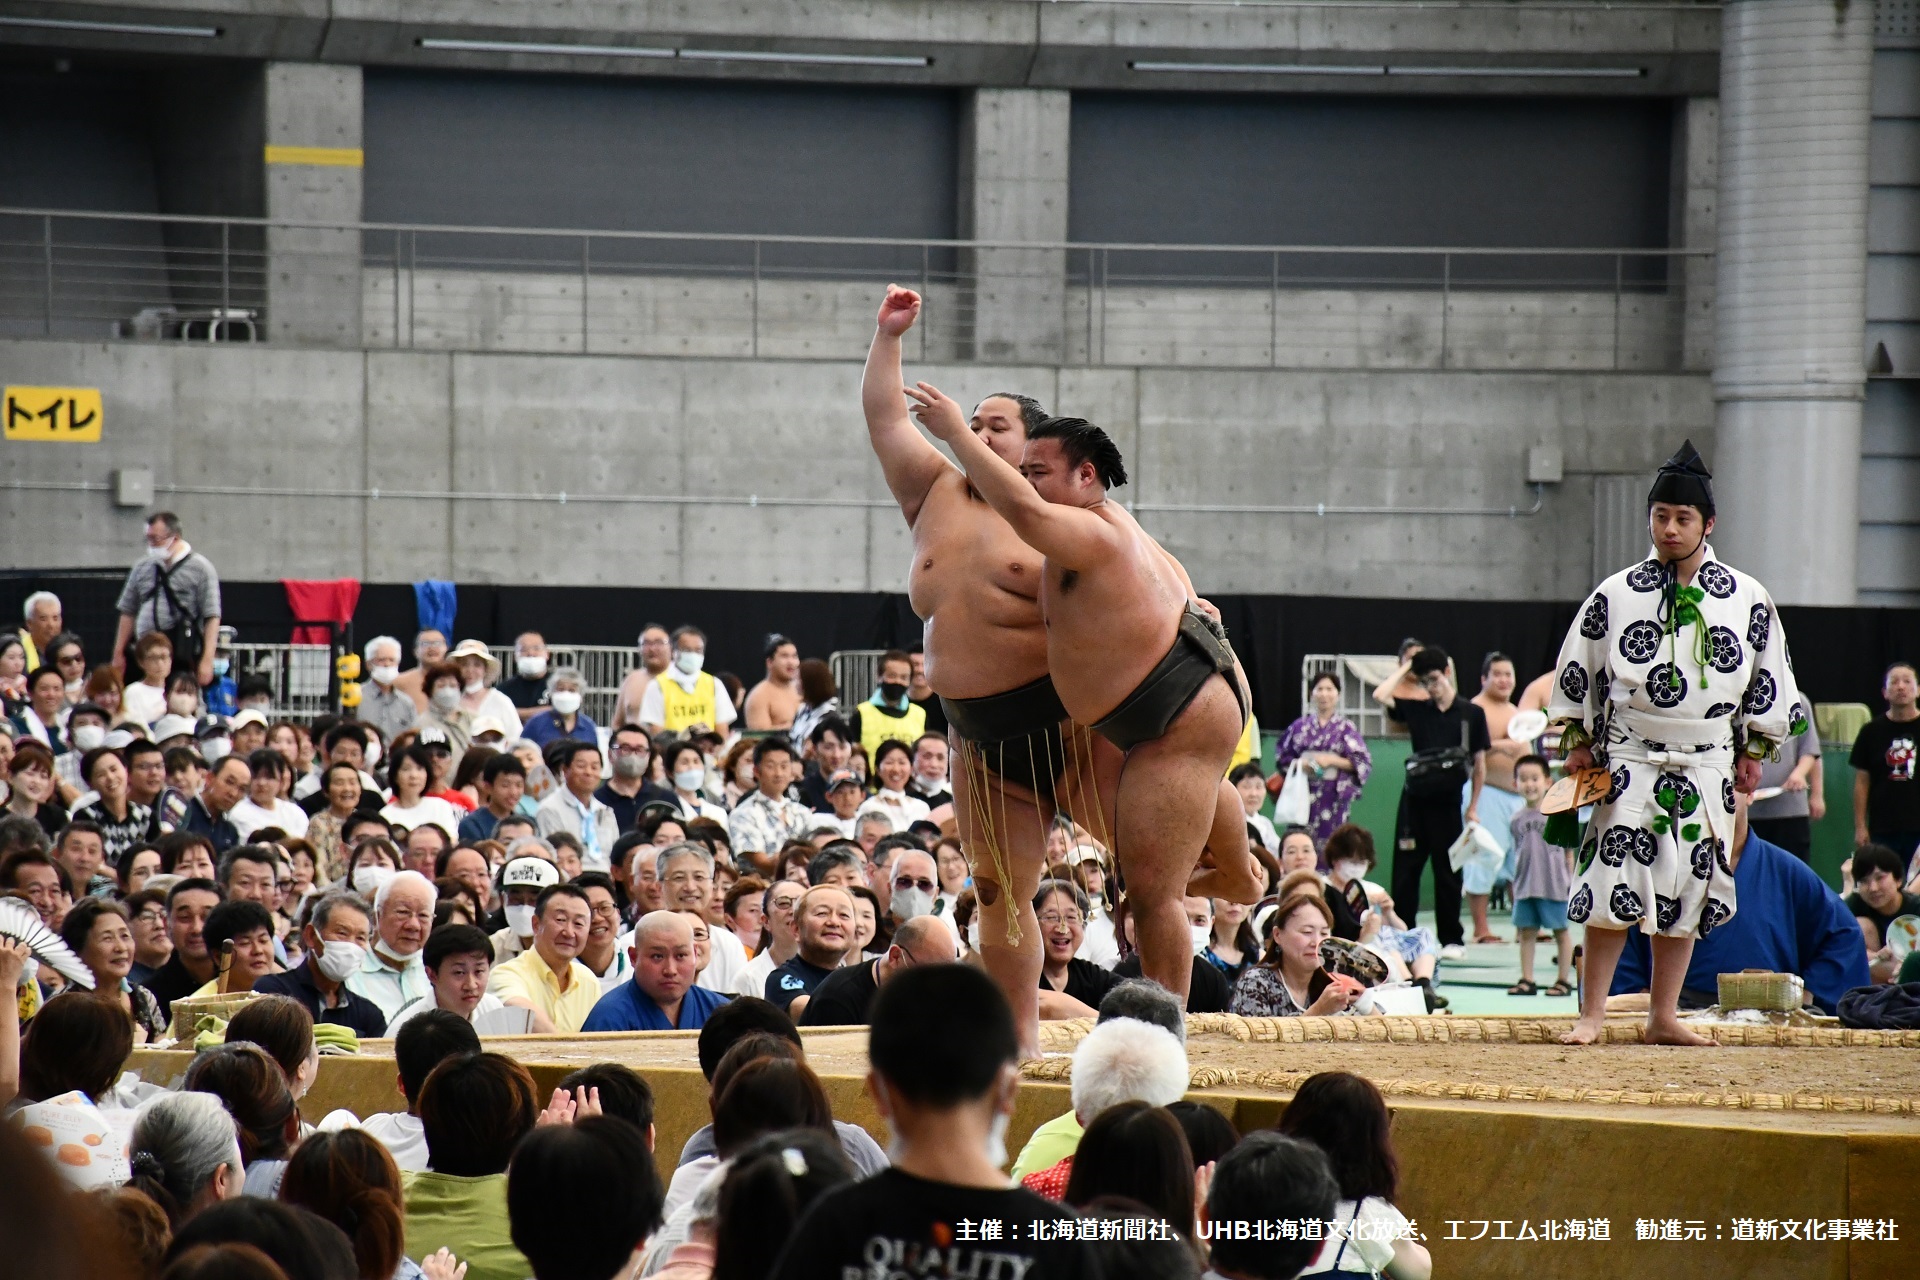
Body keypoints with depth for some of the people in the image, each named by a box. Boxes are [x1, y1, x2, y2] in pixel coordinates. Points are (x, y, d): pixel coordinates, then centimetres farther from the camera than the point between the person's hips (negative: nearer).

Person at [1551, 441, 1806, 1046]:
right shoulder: (1616, 594, 0)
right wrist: (1578, 741, 5)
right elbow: (1577, 670, 8)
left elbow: (1769, 679, 9)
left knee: (1686, 892, 5)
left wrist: (1755, 751, 7)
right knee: (1614, 883, -10)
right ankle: (1591, 1015, -6)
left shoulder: (1746, 598, 2)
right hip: (1629, 760, -2)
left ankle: (1663, 1017, 13)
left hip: (1708, 765, 2)